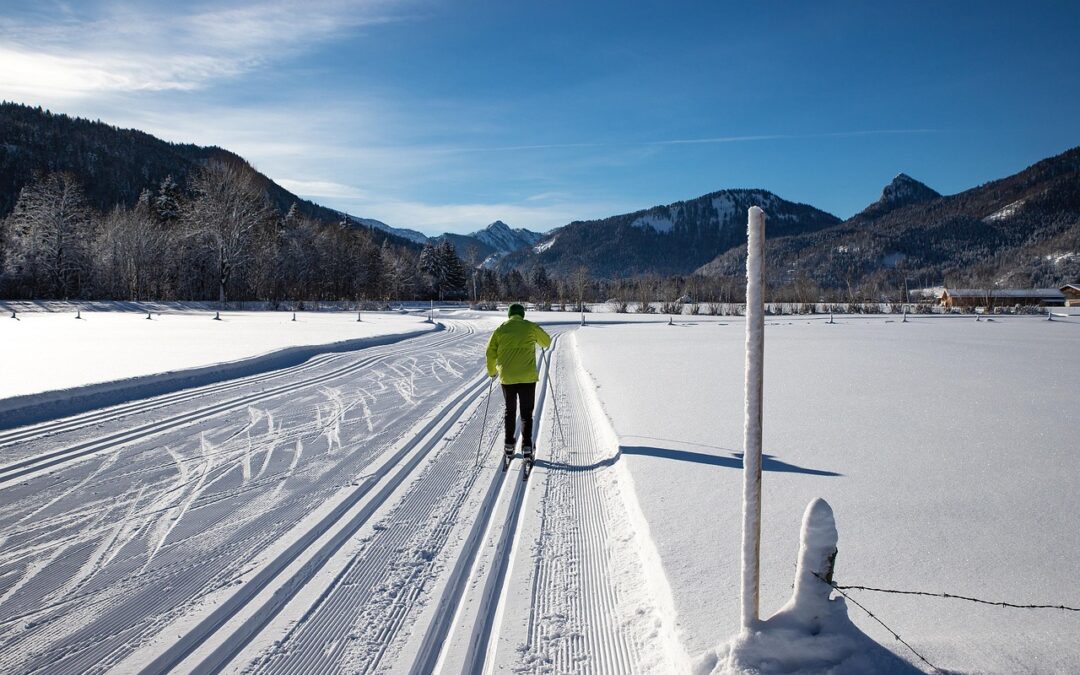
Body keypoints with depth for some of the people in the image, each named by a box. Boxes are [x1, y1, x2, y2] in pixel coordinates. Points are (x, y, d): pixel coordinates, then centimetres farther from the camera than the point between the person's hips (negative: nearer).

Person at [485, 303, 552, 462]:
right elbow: (547, 342, 17)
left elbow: (491, 353, 5)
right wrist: (542, 344, 41)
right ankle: (526, 446, -2)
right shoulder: (530, 327, 2)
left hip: (507, 377, 2)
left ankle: (509, 445, 18)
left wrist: (491, 371, 21)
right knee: (526, 413, 7)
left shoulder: (500, 330, 4)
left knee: (510, 411, 18)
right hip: (528, 377, -1)